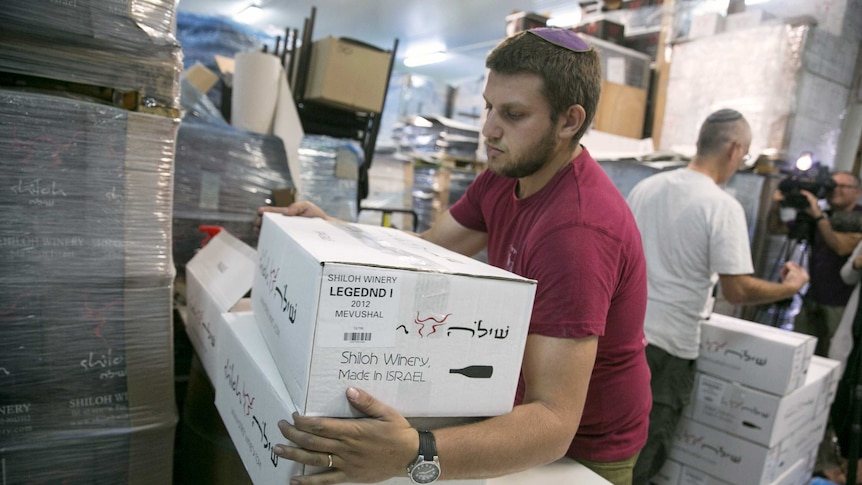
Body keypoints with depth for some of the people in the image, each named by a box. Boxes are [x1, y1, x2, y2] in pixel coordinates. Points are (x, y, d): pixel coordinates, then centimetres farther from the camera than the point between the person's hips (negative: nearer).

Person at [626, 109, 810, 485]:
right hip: (669, 345, -5)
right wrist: (790, 287, 4)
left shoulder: (645, 187, 4)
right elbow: (737, 290, -15)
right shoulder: (723, 207, -13)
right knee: (644, 453, 9)